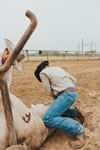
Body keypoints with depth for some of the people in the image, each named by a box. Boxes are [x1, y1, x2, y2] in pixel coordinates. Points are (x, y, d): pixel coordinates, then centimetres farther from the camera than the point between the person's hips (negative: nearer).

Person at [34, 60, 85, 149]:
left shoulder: (42, 73, 3)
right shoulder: (58, 68, 24)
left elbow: (49, 92, -1)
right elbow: (74, 80, 22)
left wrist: (57, 98, 15)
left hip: (66, 95, -9)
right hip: (73, 93, 9)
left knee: (48, 119, -15)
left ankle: (78, 130, -16)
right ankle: (76, 113, 20)